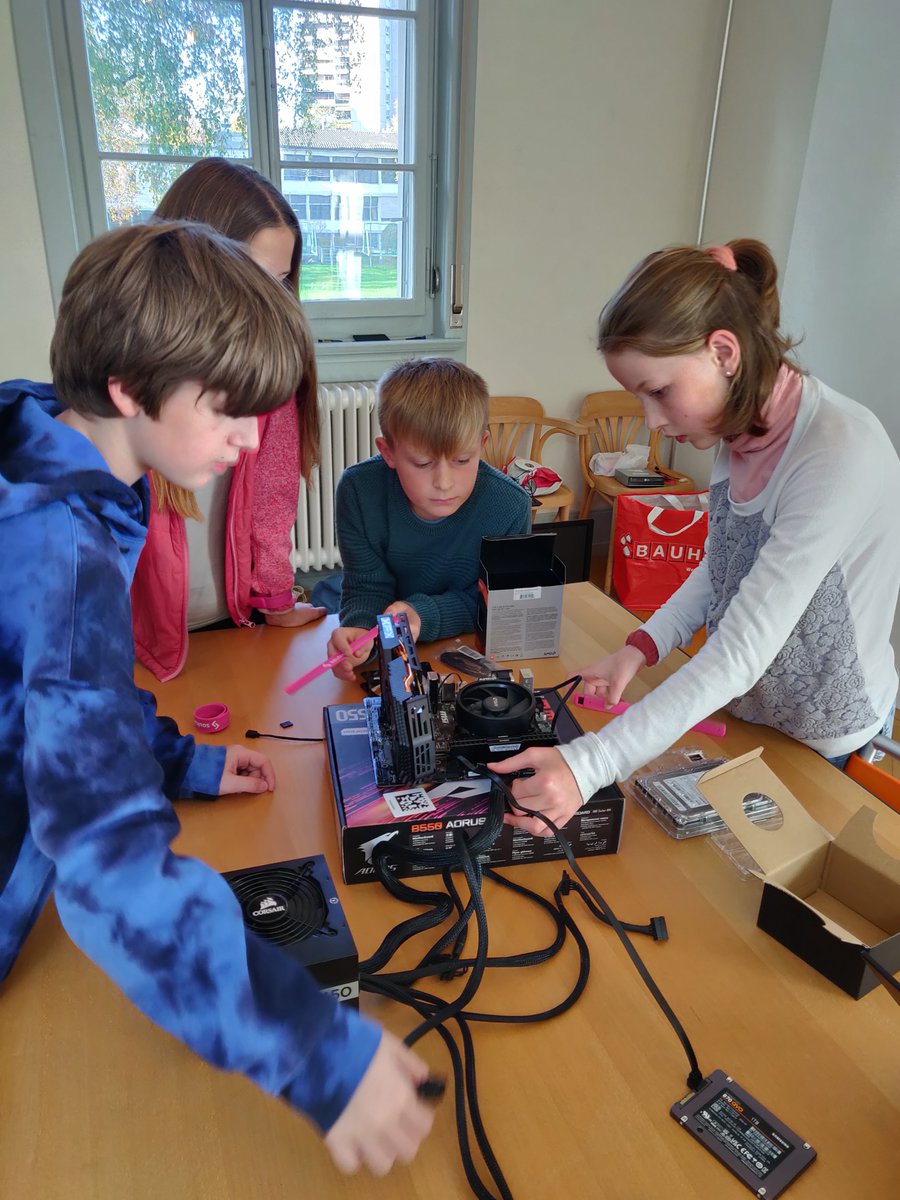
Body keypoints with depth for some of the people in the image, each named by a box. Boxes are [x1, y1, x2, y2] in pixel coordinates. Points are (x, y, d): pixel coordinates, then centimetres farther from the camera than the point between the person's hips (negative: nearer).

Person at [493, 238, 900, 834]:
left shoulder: (841, 455, -33)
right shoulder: (745, 429, -6)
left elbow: (742, 652, -35)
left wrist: (589, 765, -38)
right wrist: (639, 648, -9)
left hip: (824, 739, -7)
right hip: (744, 705, 7)